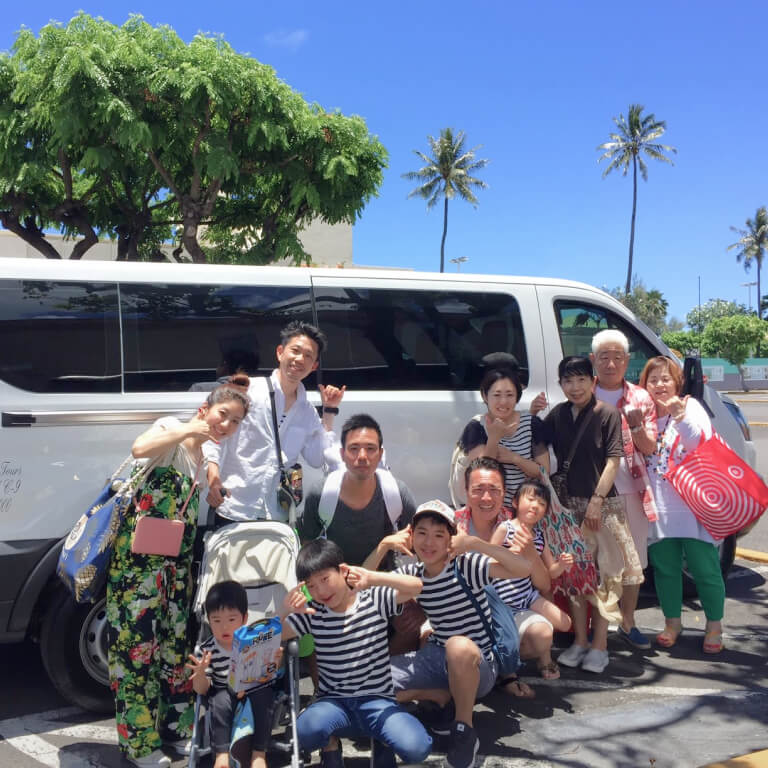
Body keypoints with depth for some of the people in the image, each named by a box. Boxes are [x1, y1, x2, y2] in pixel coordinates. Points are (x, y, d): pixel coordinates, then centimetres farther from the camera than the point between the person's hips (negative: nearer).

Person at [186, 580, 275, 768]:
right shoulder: (207, 650, -7)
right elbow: (201, 690, -3)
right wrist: (200, 673, -26)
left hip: (256, 691, 0)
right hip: (225, 696, 0)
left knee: (263, 695, -30)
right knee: (220, 699, -30)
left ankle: (259, 753, -20)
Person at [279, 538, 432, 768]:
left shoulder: (374, 599, -3)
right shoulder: (311, 613, 2)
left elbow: (415, 586, -15)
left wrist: (372, 578, -25)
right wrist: (284, 611, -18)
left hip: (378, 700, -1)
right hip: (333, 702, 1)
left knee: (417, 748, -25)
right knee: (306, 732, -33)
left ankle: (384, 738, 12)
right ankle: (330, 745, 6)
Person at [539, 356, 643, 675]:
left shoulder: (607, 414, -7)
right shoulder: (557, 414, 6)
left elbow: (613, 460, -10)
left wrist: (597, 500, -13)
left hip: (602, 506, -4)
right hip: (569, 505, 4)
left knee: (602, 574, 0)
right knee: (573, 573, 10)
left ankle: (599, 644, 10)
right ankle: (579, 641, 21)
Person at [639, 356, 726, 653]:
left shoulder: (690, 406, -2)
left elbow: (701, 443, -17)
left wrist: (681, 417, -31)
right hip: (659, 508, 3)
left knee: (704, 567, 1)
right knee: (664, 567, 10)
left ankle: (714, 626, 19)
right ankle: (672, 622, 27)